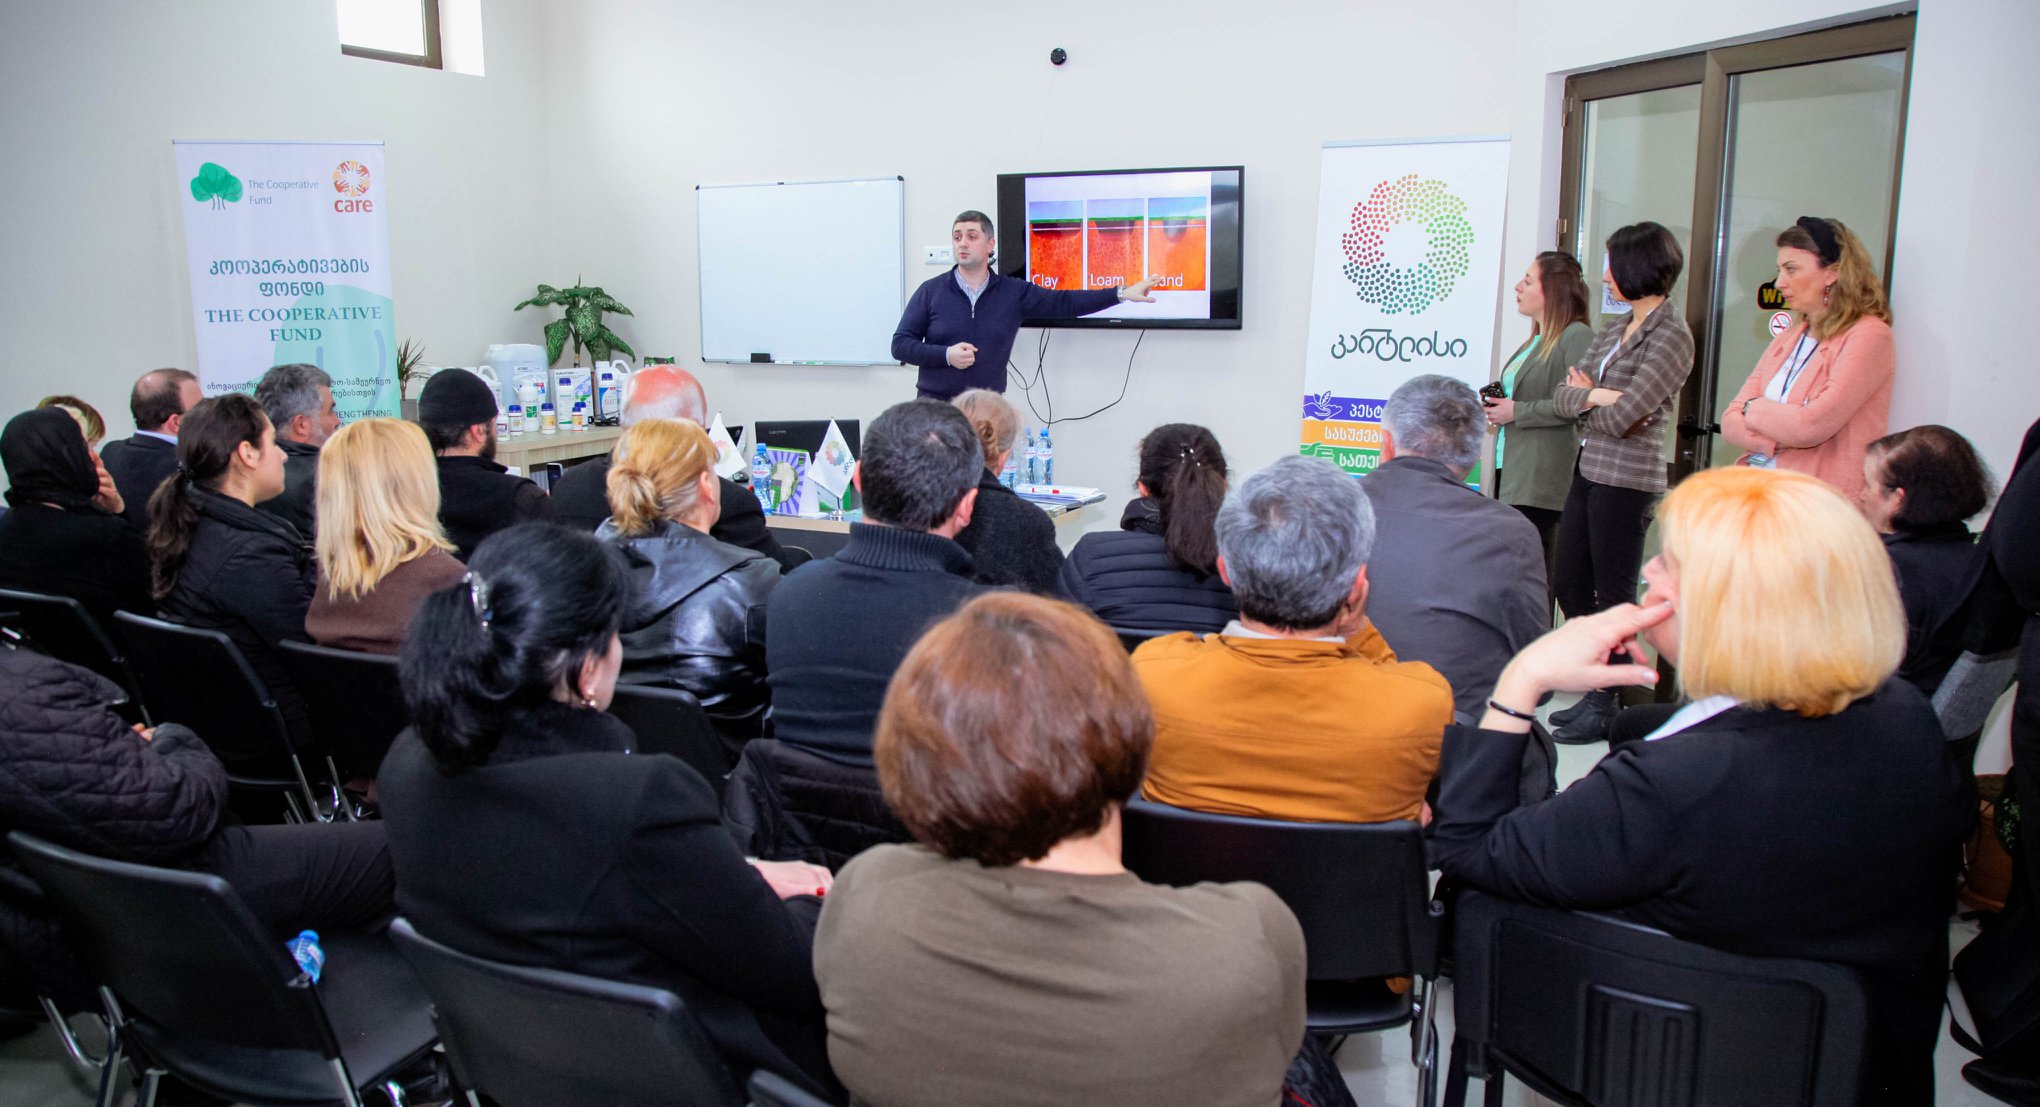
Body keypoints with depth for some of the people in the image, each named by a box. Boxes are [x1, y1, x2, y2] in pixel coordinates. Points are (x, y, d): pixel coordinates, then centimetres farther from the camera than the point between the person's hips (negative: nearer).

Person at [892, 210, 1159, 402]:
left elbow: (1064, 302, 2)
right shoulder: (931, 291, 1)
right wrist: (947, 355, -16)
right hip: (935, 405, -1)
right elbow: (900, 344, -1)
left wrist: (1122, 293, -5)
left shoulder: (1013, 292, 5)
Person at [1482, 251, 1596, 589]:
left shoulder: (1577, 337, -8)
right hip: (1510, 473, 9)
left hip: (1541, 481, -9)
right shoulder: (1536, 340, 20)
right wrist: (1499, 409, 13)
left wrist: (1516, 412, -14)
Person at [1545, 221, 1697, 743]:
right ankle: (1594, 693, 26)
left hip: (1627, 480, -9)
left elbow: (1620, 417, -20)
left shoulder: (1671, 335, -13)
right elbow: (1563, 395, 6)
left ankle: (1607, 707, 14)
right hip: (1588, 470, 9)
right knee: (1569, 585, 13)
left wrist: (1585, 395, -2)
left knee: (1613, 597, 1)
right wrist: (1599, 395, -13)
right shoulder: (1615, 328, 13)